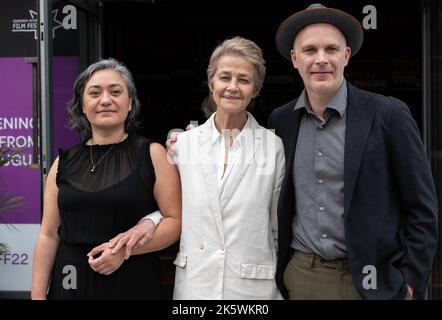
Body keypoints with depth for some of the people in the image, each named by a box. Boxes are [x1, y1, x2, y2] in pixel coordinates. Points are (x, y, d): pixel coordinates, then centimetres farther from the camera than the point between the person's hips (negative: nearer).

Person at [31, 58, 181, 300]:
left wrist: (125, 248, -18)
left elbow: (176, 220, -7)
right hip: (71, 283, 3)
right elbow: (49, 235, 5)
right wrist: (37, 295, 1)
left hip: (134, 283, -2)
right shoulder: (64, 163, 5)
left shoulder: (151, 154, -3)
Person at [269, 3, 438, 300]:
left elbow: (422, 207, -5)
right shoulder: (280, 120, 2)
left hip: (368, 279, -3)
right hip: (298, 276, 3)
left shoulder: (388, 114, -8)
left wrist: (410, 279, -8)